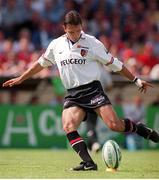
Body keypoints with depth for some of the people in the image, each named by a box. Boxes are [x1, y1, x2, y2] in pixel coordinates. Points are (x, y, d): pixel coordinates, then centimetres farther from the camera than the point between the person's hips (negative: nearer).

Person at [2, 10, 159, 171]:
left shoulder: (92, 43, 0)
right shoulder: (56, 45, 10)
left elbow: (113, 63, 6)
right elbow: (41, 63, 26)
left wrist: (136, 80, 8)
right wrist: (20, 79, 29)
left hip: (92, 89, -3)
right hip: (72, 95, 3)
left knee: (115, 125, -18)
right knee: (68, 127, -24)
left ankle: (142, 130, 11)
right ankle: (88, 163, -26)